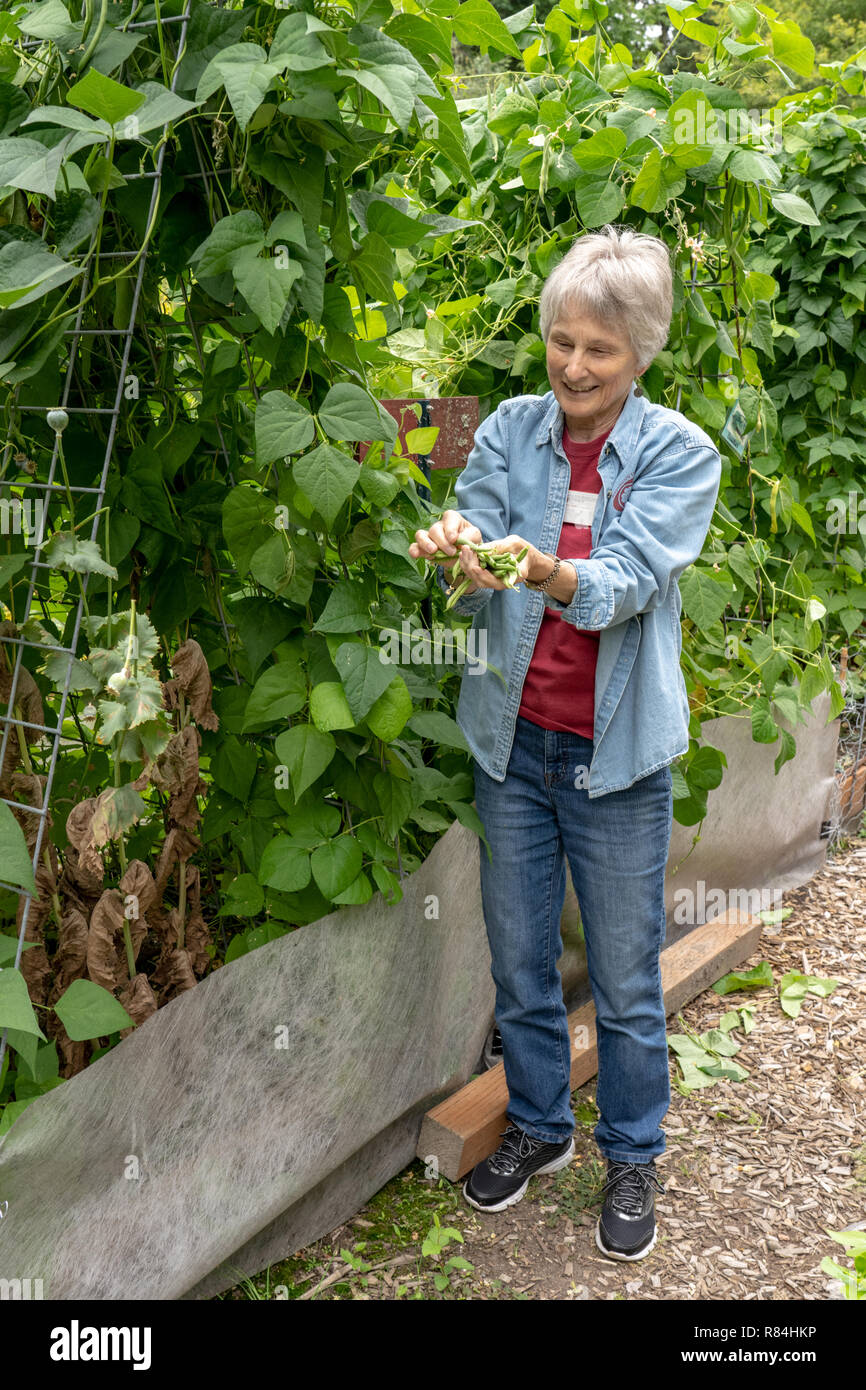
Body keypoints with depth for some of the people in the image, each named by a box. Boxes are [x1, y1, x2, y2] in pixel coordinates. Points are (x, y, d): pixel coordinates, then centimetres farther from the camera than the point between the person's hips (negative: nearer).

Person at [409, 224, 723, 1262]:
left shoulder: (679, 454, -6)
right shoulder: (509, 431, 2)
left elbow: (625, 581, -20)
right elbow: (479, 586, -7)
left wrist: (549, 572, -41)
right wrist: (458, 553, -30)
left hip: (616, 753, -3)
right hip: (513, 738, 3)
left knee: (624, 976, 8)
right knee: (518, 959, 15)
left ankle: (632, 1156, 32)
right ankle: (538, 1127, 38)